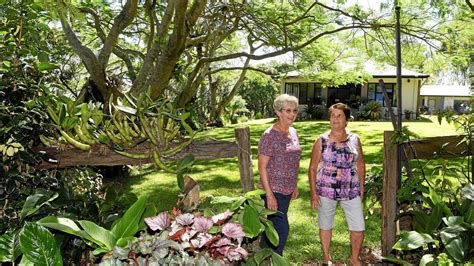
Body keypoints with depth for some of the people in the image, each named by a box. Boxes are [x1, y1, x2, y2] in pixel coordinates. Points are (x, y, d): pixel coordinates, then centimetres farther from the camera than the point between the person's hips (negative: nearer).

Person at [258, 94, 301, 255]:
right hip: (274, 191, -7)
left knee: (272, 227, 18)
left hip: (287, 190, 7)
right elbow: (262, 167, -16)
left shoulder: (293, 132, 7)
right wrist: (269, 195, -18)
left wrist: (295, 185, 16)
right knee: (282, 230, -4)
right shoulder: (269, 136, -16)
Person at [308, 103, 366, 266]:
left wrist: (361, 186, 10)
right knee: (325, 225, 13)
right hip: (326, 191, -1)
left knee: (359, 228, 4)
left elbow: (360, 164, 12)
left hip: (351, 190, 2)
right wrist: (313, 194, -7)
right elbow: (312, 168, -4)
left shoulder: (355, 139, 1)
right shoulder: (321, 141, -6)